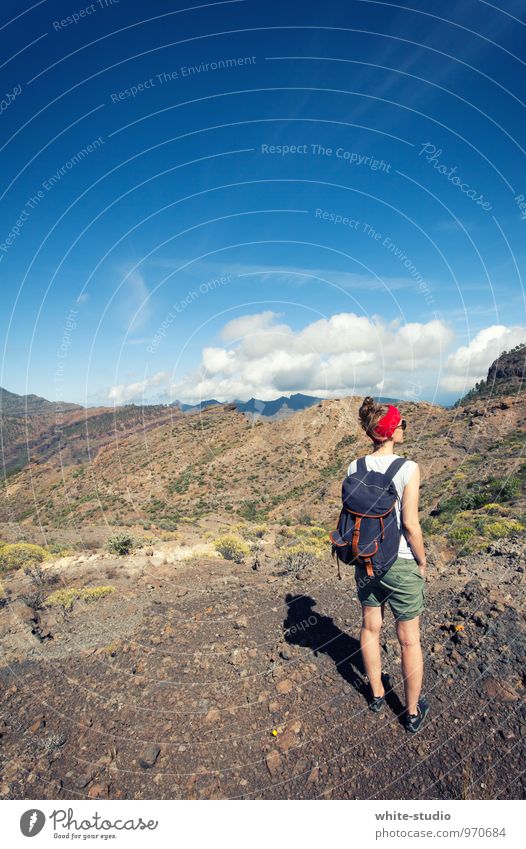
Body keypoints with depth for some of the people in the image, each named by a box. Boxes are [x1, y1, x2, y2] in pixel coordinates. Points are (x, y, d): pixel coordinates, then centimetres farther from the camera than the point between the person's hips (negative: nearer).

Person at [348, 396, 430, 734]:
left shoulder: (355, 468, -6)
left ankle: (377, 694, 44)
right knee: (410, 640, 15)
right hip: (401, 563, -4)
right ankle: (413, 712, 33)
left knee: (371, 628, 23)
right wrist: (422, 562, -2)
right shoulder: (408, 469, -19)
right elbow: (410, 524, -18)